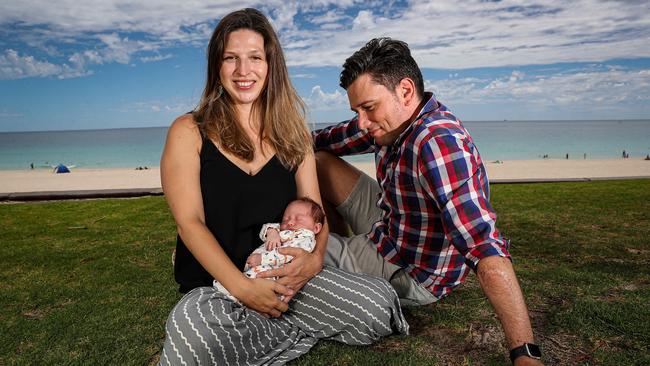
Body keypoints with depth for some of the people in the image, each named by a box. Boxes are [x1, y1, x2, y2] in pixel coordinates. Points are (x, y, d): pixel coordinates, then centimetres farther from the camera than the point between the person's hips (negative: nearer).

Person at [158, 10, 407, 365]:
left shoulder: (292, 132, 8)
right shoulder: (188, 132, -3)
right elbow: (190, 222, -11)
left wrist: (315, 256, -18)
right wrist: (242, 287, -24)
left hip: (285, 275, 3)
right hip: (214, 285, -2)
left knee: (380, 303, -18)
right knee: (194, 330, -37)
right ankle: (302, 329, -10)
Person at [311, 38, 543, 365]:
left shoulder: (438, 142, -35)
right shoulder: (391, 121, -7)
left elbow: (485, 247, -42)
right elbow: (318, 140, -4)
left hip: (408, 273, -8)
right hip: (388, 224, 8)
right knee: (318, 162, 12)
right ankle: (341, 248, 28)